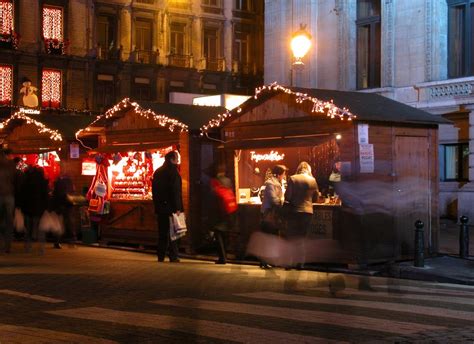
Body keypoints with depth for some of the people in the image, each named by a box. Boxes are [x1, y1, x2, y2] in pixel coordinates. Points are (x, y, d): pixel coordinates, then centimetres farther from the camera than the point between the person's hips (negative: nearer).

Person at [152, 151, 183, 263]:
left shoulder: (158, 172, 14)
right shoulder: (173, 171, -10)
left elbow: (154, 190, 16)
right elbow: (175, 191, -16)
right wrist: (178, 208, -17)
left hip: (160, 207, 7)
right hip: (170, 207, -7)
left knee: (162, 232, 11)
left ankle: (161, 256, 12)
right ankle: (173, 256, -3)